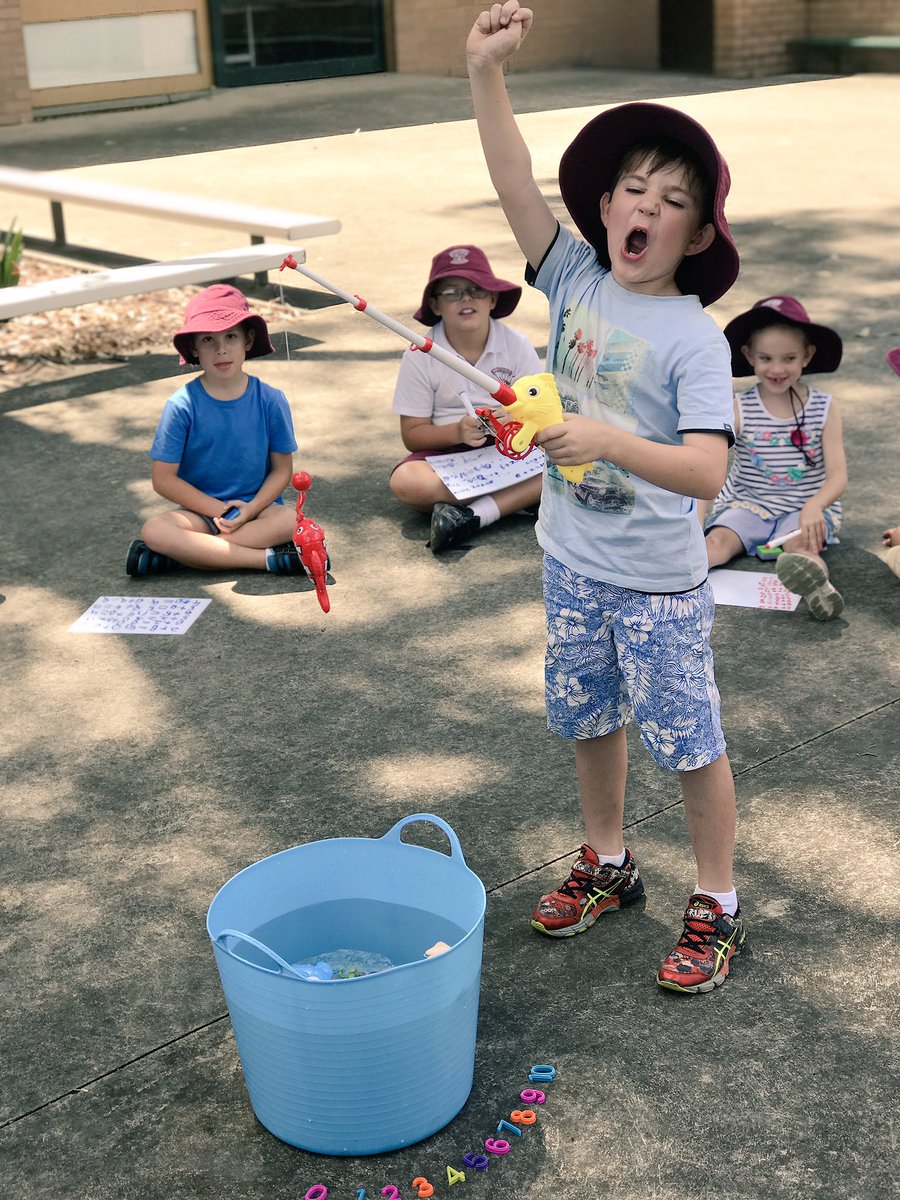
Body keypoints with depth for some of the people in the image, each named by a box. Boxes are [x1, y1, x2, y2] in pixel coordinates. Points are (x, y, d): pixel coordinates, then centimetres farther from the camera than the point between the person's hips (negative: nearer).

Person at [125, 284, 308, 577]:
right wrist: (217, 510, -14)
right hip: (201, 510, 0)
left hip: (257, 507, 1)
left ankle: (178, 556, -25)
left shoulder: (270, 400, -4)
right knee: (154, 529, -30)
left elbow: (282, 468, 1)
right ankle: (268, 558, -28)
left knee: (289, 520, -32)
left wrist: (250, 510, -16)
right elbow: (163, 478, -7)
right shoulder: (182, 405, -8)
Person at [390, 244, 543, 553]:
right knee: (405, 482, -34)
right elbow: (413, 434, -6)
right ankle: (522, 496, -23)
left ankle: (473, 515, -32)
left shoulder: (516, 346, -3)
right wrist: (456, 432, -25)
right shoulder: (421, 356, -6)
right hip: (445, 452, -1)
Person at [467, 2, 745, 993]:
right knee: (589, 720, 20)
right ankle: (607, 864, 42)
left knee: (688, 742, 7)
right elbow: (516, 188, -16)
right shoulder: (575, 279, -3)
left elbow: (706, 471, -29)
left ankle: (716, 906, 26)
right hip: (571, 562, 6)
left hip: (657, 583, -5)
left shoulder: (694, 338, -18)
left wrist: (613, 442, -44)